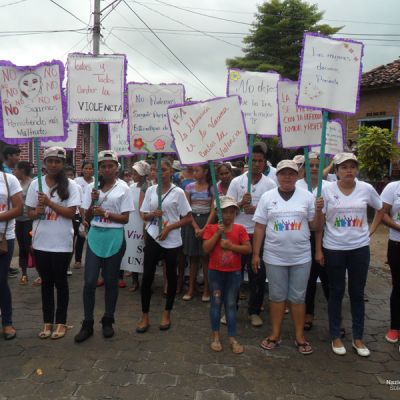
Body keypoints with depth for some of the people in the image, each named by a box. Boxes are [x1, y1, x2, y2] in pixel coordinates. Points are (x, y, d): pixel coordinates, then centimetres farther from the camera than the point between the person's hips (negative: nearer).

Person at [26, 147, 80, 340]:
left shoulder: (70, 185, -4)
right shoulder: (36, 184, 4)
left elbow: (71, 213, -11)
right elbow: (30, 213, 8)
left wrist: (49, 202, -18)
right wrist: (37, 211, -14)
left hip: (62, 243, -3)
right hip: (41, 241, 3)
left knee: (60, 282, 7)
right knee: (46, 282, 13)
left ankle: (61, 322, 19)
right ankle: (47, 322, 23)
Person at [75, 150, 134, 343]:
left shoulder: (123, 188, -2)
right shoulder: (92, 187, 5)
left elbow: (125, 218, -4)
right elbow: (87, 218, 5)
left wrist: (105, 213, -17)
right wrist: (93, 202, -11)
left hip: (115, 238, -2)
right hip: (95, 236, 2)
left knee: (111, 281, 9)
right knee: (89, 281, -1)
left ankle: (108, 321, 24)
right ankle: (87, 323, 14)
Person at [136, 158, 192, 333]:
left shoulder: (178, 192, -4)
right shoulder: (150, 190, 5)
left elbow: (188, 218, -4)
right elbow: (144, 215, 11)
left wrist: (169, 227, -14)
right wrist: (153, 214, -11)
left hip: (171, 240, -2)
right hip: (152, 238, 2)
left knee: (171, 276, 9)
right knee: (147, 276, -1)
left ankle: (167, 314, 26)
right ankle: (145, 316, 13)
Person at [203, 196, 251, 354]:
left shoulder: (240, 229, -2)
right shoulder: (211, 228, -4)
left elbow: (248, 249, -8)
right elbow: (206, 248, -13)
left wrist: (231, 246, -20)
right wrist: (218, 233, -19)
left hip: (234, 273, 1)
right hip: (215, 272, 0)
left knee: (231, 305, 8)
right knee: (216, 303, 9)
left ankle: (232, 338, 16)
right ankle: (216, 336, 21)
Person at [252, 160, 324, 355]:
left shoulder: (307, 196, 1)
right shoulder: (267, 197, 1)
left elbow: (315, 226, 4)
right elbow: (259, 227, 2)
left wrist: (318, 211, -14)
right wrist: (256, 253, 0)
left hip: (301, 257, 0)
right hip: (274, 257, 0)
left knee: (298, 297, 9)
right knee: (277, 296, 10)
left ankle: (299, 336, 23)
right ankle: (275, 334, 24)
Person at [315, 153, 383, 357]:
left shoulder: (366, 189, -2)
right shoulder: (327, 190, -7)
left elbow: (381, 208, 16)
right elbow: (319, 222, -3)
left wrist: (372, 229, 6)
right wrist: (318, 250, -4)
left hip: (360, 248, 2)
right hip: (333, 249, -1)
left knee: (357, 293, 10)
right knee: (336, 292, 9)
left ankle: (358, 338, 24)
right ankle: (335, 337, 22)